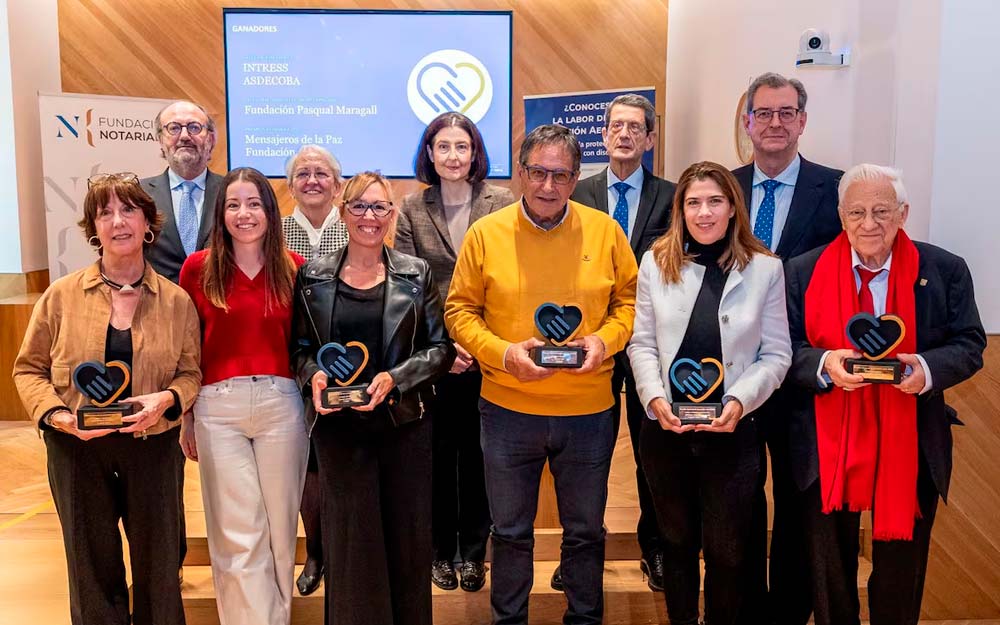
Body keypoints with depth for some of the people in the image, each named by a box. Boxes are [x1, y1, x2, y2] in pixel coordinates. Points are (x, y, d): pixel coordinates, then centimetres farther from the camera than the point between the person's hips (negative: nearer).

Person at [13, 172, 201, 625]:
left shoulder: (177, 300, -1)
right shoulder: (62, 295, -2)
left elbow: (191, 371, 3)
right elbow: (29, 369, 4)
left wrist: (168, 399, -17)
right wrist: (55, 414, -13)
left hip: (153, 447, 0)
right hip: (76, 449, 0)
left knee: (157, 566, 12)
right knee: (93, 570, 13)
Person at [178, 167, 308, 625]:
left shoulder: (293, 268, 4)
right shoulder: (198, 268, 1)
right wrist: (185, 418, 6)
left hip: (281, 404, 1)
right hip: (217, 407, -1)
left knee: (279, 526, 11)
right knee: (237, 534, 1)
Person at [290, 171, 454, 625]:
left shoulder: (416, 274, 2)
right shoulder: (313, 276, 4)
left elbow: (441, 347, 2)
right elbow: (300, 348, 9)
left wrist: (395, 378, -13)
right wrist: (314, 375, -12)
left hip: (404, 422, 0)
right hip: (338, 426, 0)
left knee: (407, 538, 8)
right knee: (349, 541, 6)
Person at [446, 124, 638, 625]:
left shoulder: (605, 230, -2)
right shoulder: (485, 233, -5)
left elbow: (629, 299, 6)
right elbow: (459, 310, -1)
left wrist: (605, 339, -12)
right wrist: (502, 352, -16)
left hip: (588, 409, 1)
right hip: (507, 409, 0)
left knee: (585, 530, 17)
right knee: (510, 531, 17)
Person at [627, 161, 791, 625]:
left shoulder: (765, 268, -4)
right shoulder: (656, 262, 0)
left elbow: (776, 354, -3)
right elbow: (641, 343, 1)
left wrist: (740, 400, -16)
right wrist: (655, 397, -12)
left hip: (732, 431, -1)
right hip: (665, 428, 2)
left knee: (726, 550, 11)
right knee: (677, 541, 19)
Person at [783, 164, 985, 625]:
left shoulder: (946, 271, -1)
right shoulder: (802, 273, -2)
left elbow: (969, 345, -1)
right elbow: (786, 350, -3)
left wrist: (927, 368, -21)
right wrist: (824, 364, -23)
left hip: (912, 450, 1)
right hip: (827, 447, 0)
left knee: (901, 566, 16)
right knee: (830, 573, 16)